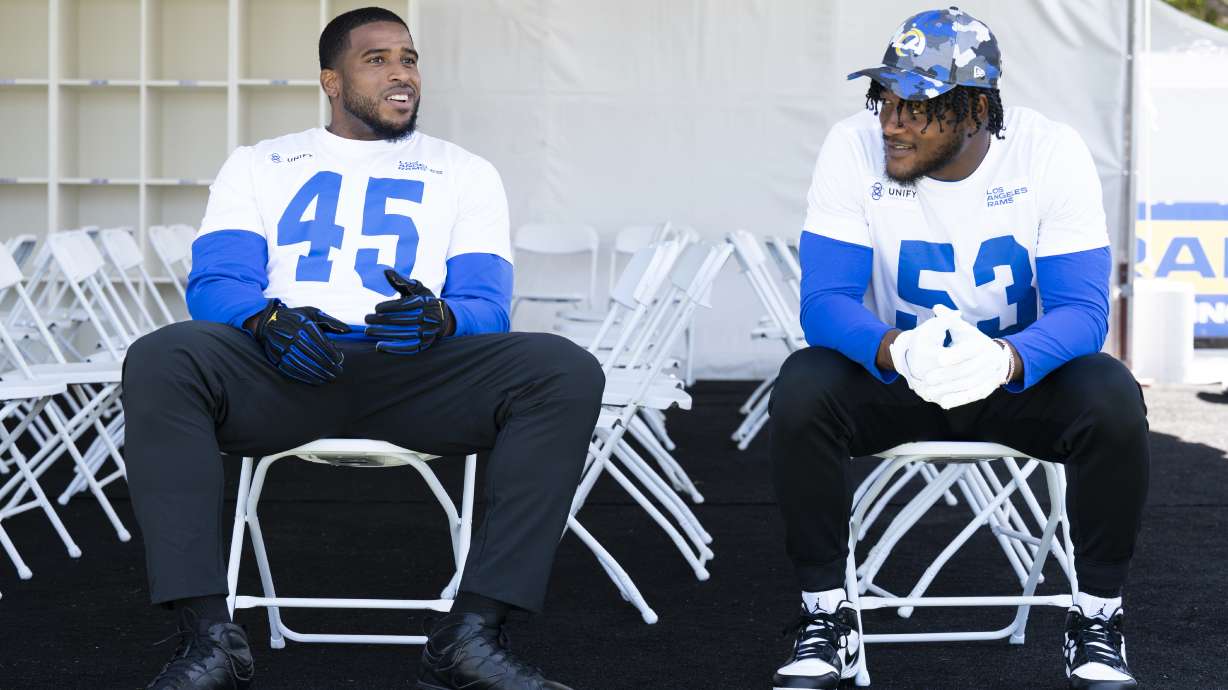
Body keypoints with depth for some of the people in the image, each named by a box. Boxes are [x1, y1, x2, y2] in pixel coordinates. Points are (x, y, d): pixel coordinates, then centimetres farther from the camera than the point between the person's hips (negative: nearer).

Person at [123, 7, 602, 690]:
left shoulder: (465, 173, 21)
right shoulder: (257, 166, 21)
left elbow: (486, 307, 8)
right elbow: (214, 284, 7)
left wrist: (439, 319, -18)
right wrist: (268, 318, -18)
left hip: (417, 371, 1)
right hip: (282, 369, 0)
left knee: (567, 373, -28)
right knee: (160, 361, -33)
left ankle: (471, 634, -31)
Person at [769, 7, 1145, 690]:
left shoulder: (1052, 153, -19)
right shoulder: (854, 149, -17)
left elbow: (1082, 311, -22)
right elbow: (824, 301, -21)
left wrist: (1003, 359, -45)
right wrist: (901, 351, -44)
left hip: (1021, 373, 0)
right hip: (897, 371, 1)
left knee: (1113, 400, -31)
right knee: (801, 390, -30)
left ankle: (1099, 621, -10)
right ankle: (826, 614, -11)